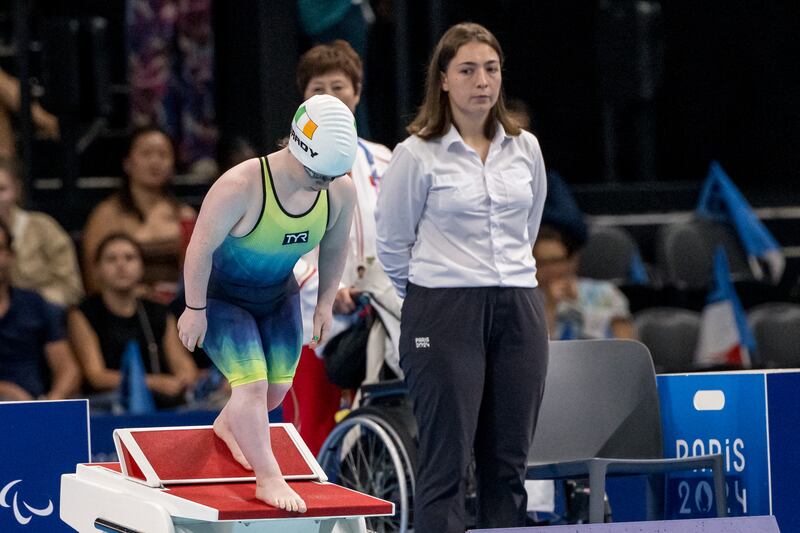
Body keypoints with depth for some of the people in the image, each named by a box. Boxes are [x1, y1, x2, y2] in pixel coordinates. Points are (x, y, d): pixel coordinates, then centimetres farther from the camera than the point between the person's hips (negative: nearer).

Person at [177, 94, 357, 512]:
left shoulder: (341, 192, -18)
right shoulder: (240, 186, -35)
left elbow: (334, 248, 2)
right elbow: (201, 247, -24)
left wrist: (325, 303, 6)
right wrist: (195, 309, -18)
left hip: (278, 293, 6)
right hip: (220, 291, -6)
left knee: (278, 385, 10)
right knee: (252, 382, -17)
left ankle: (228, 425, 43)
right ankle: (268, 478, -5)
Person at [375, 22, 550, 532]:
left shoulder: (525, 147, 8)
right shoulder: (417, 154, -5)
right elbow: (392, 243, 3)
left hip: (519, 312, 5)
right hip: (445, 314, -5)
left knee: (509, 465, 5)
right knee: (447, 463, -6)